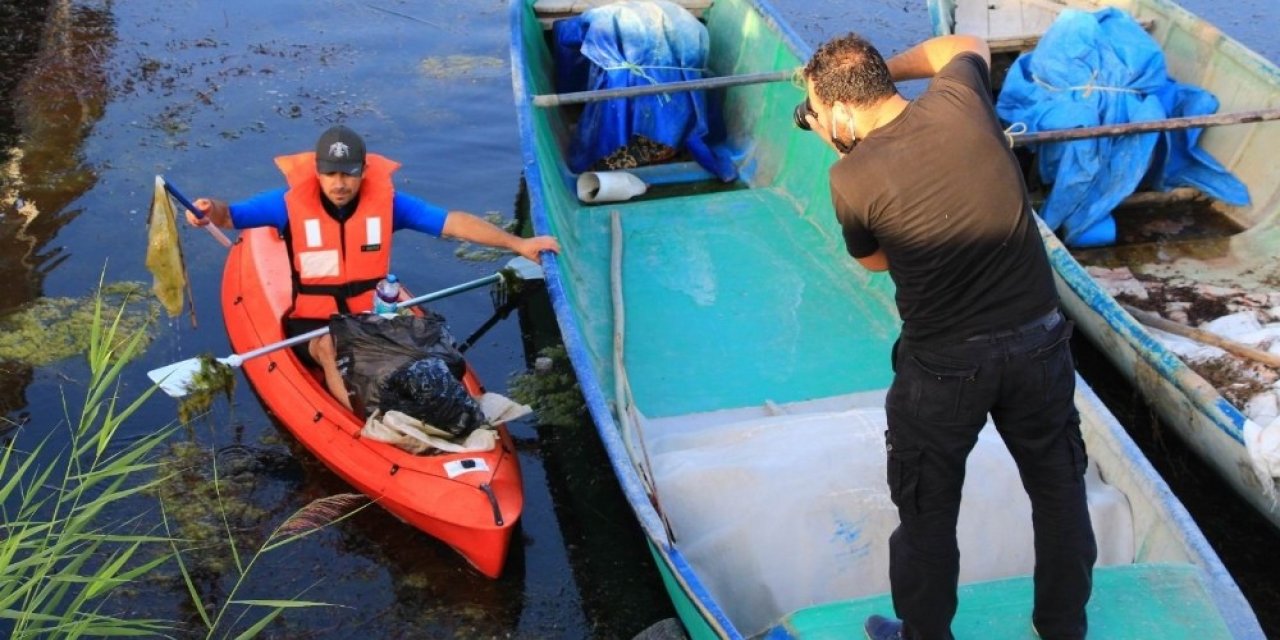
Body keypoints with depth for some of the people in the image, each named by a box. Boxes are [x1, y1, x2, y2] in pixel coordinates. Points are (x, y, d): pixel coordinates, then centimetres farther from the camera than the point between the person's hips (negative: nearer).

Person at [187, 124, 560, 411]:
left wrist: (518, 244, -8)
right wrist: (211, 211, -31)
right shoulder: (292, 202, -7)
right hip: (313, 320, -2)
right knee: (330, 350, -34)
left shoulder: (386, 200, -4)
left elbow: (453, 222, -4)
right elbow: (230, 216, -5)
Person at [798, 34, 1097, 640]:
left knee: (927, 512, 18)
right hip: (1039, 341, 4)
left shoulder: (852, 178, -16)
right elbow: (967, 45, 18)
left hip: (943, 366, -4)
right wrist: (887, 68, 18)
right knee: (1058, 488, 24)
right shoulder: (959, 101, -8)